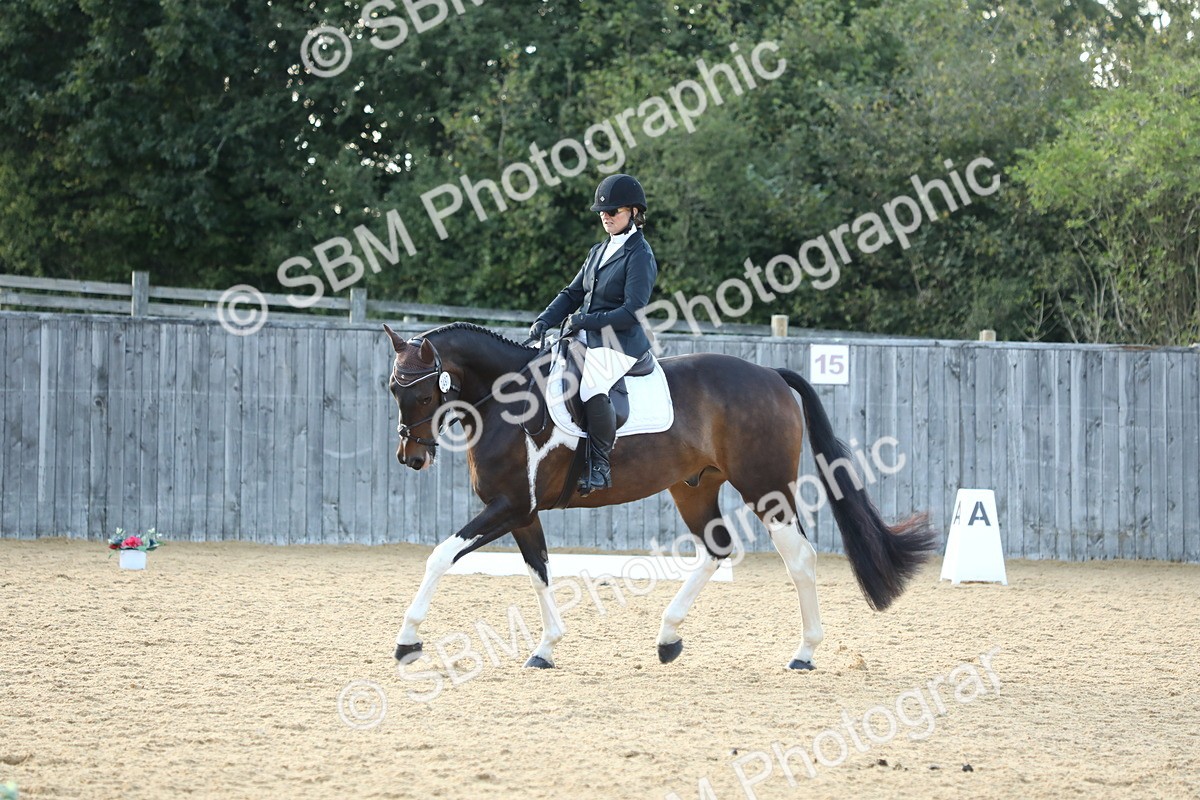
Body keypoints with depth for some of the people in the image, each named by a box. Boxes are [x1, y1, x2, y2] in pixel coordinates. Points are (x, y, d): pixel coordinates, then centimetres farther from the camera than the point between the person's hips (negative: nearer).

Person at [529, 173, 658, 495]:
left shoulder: (640, 256, -9)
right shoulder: (599, 252, 16)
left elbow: (631, 313, -17)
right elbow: (572, 294, 19)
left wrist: (584, 320, -15)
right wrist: (544, 322, 2)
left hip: (620, 342, -9)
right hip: (586, 337, 9)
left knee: (592, 391, -35)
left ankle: (600, 464, -21)